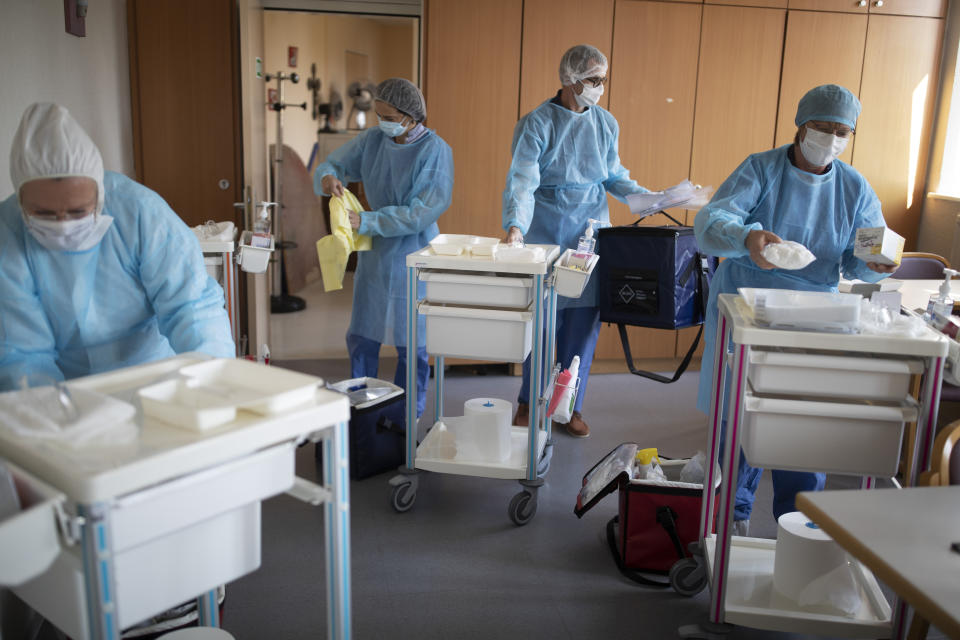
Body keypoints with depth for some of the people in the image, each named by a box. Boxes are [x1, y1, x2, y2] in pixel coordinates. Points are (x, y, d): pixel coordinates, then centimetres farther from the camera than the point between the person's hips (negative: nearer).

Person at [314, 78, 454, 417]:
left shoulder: (435, 150, -15)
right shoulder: (373, 140, 1)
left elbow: (422, 212, -20)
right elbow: (332, 164, 9)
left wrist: (367, 221, -24)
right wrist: (327, 177, -17)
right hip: (375, 251, 5)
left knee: (411, 341, 6)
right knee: (362, 336, 11)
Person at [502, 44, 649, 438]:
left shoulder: (606, 123, 8)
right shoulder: (537, 124, -7)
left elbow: (615, 177, 15)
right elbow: (522, 181, -16)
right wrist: (515, 225, -32)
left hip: (590, 233, 4)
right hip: (545, 235, -3)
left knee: (583, 324, 5)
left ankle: (571, 406, 21)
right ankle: (529, 402, 22)